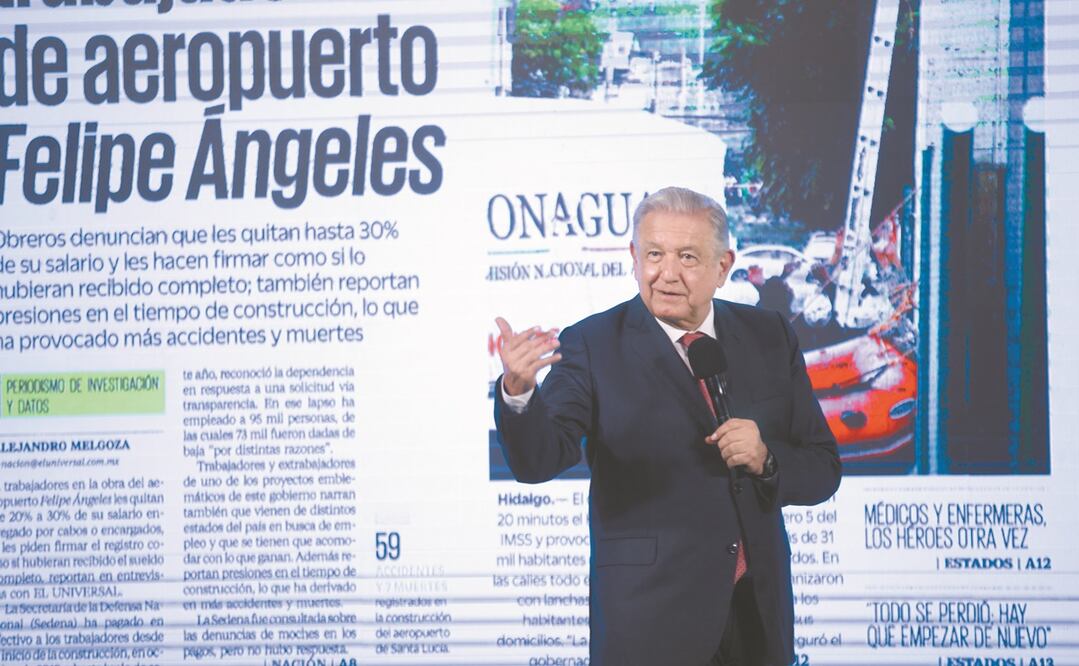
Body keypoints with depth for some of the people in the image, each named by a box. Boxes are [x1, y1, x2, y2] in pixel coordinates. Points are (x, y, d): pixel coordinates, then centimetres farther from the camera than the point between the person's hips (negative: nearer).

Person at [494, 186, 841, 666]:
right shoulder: (593, 346, -6)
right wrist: (518, 390, -38)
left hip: (759, 614, 4)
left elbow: (822, 472, 7)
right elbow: (538, 460, -18)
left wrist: (765, 460, -14)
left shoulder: (768, 336, 5)